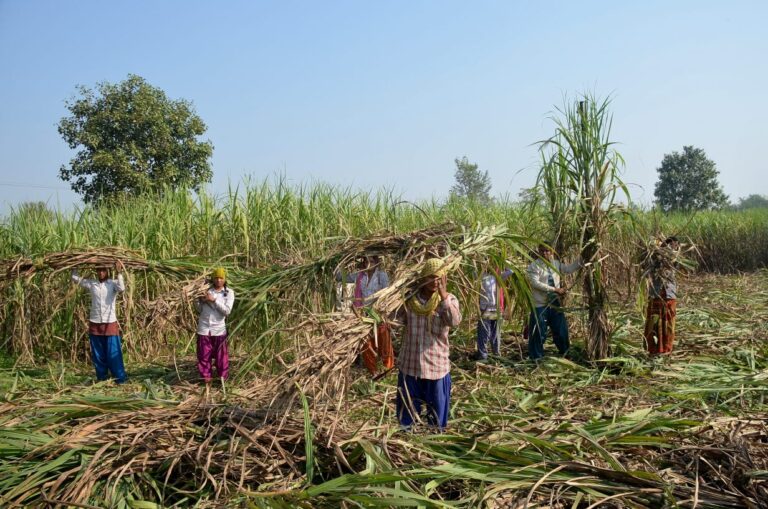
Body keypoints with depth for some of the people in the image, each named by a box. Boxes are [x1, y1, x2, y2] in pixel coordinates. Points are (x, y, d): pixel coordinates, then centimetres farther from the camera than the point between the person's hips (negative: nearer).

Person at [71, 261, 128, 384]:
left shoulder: (113, 283, -2)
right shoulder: (91, 284, 6)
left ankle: (121, 379, 3)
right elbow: (75, 278, 6)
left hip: (110, 323, -3)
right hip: (95, 324, 3)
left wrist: (119, 273, -22)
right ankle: (101, 378, 19)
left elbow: (121, 288, -22)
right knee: (98, 354, 9)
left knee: (114, 353, -2)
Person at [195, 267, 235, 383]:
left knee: (221, 356, 3)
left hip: (219, 329, -2)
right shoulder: (206, 290, 4)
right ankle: (206, 378, 19)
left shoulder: (229, 292, -1)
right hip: (204, 329, 2)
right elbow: (200, 309, 11)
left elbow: (227, 311, -12)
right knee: (204, 355, 7)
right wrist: (199, 300, -8)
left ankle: (222, 378, 15)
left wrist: (214, 300, -15)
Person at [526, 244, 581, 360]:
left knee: (561, 329, 14)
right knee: (539, 333, -1)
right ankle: (536, 357, 13)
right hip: (540, 305, -5)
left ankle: (566, 354, 31)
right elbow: (535, 283, -20)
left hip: (555, 303, 6)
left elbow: (569, 269, 11)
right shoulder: (534, 266, -12)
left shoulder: (556, 264, 6)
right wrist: (555, 289, -20)